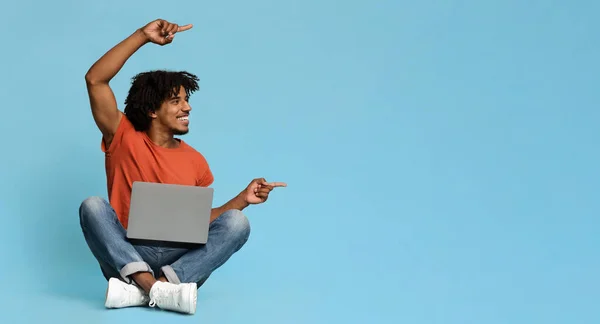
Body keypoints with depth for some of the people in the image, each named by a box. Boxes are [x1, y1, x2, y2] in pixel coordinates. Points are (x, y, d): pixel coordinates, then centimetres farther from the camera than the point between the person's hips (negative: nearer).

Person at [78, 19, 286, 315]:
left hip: (180, 260, 3)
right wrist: (143, 36, -10)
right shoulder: (124, 139, 4)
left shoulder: (195, 161, 13)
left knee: (236, 222, -21)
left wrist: (242, 199, 1)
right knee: (93, 206, -26)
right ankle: (157, 289, -45)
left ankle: (139, 291, -37)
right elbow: (95, 80, -6)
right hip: (127, 259, -2)